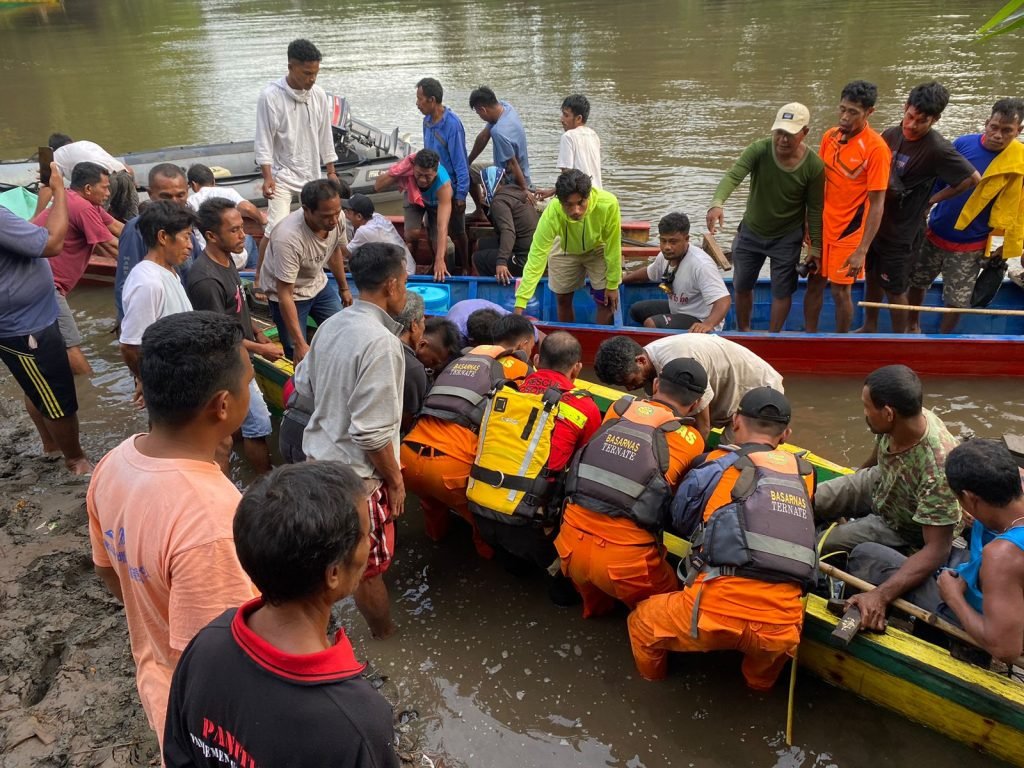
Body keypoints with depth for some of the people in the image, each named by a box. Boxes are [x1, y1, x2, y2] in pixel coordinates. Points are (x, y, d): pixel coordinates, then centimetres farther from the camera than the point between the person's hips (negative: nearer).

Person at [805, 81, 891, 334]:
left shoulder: (876, 148, -17)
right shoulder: (830, 137, 1)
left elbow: (877, 203, -16)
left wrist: (862, 251, -20)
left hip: (849, 229, -5)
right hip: (823, 224, 5)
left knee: (840, 290, 3)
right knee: (814, 282, 13)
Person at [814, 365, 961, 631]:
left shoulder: (938, 468, -44)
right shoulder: (904, 419, -23)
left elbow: (937, 550, -39)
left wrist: (881, 595, -47)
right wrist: (855, 480, 22)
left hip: (902, 530, -6)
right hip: (878, 485, 6)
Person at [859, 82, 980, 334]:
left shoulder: (938, 149, -21)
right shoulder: (890, 134, -3)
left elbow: (973, 178, -15)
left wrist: (932, 200, -10)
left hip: (902, 232, -6)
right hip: (874, 222, 6)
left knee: (894, 289, 7)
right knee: (871, 277, 20)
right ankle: (869, 327, 40)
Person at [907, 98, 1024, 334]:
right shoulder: (963, 144, -8)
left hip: (970, 246, -2)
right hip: (935, 234, 2)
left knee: (957, 301, 6)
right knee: (917, 283, 17)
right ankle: (912, 325, 41)